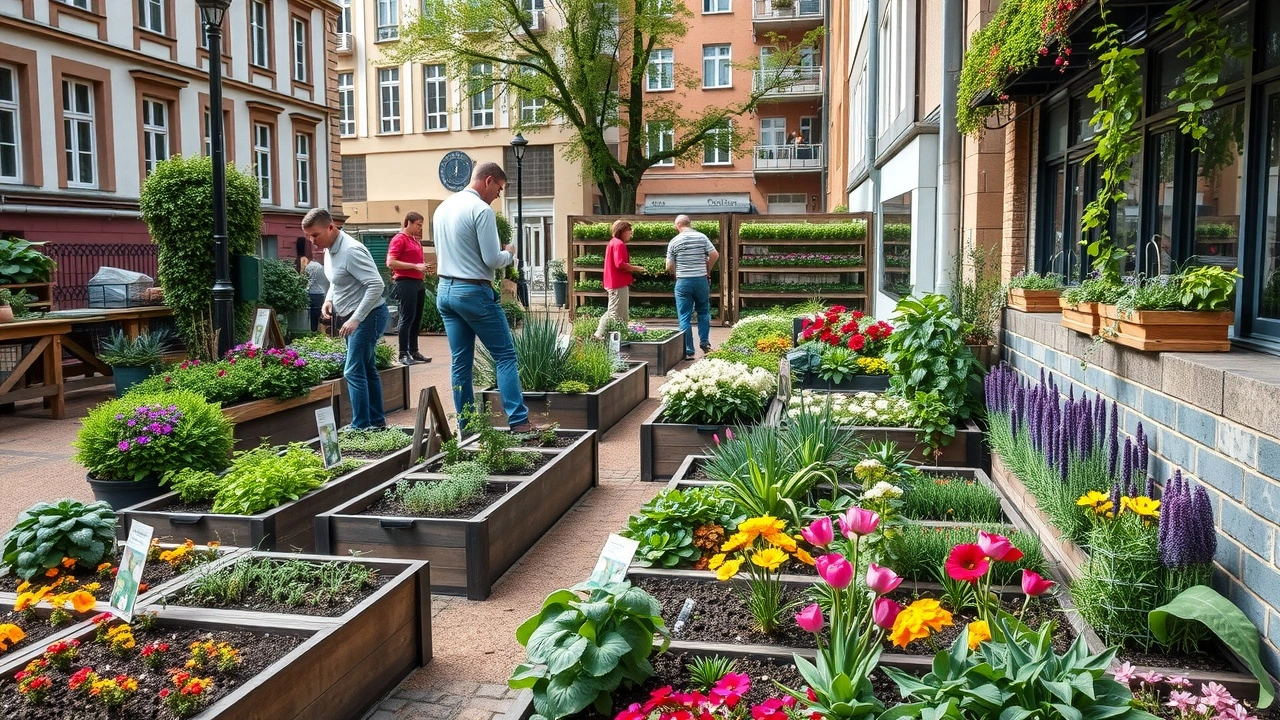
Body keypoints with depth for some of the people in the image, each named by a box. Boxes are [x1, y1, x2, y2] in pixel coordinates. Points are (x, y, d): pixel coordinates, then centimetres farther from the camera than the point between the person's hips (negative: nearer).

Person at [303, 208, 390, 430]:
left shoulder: (351, 251, -23)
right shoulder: (329, 249, 6)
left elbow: (376, 285, -28)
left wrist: (356, 319, -29)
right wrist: (329, 299, 4)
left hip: (368, 316, -10)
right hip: (351, 316, 10)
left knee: (354, 372, -11)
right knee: (367, 370, 15)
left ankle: (361, 428, -6)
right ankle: (377, 421, 25)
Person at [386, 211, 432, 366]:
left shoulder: (416, 240, 18)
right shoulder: (399, 239, -7)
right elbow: (391, 262, -16)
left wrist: (422, 268, 13)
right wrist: (415, 266, -18)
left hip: (418, 282, 9)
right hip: (405, 283, -9)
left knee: (417, 319, 11)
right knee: (407, 318, -7)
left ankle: (414, 351, 18)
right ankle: (403, 354, -3)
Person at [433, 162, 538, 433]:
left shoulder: (442, 208, 12)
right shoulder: (481, 209, -13)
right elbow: (492, 260, -16)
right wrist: (509, 253, 5)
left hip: (444, 290, 8)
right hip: (474, 292, -8)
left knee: (460, 361, 10)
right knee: (505, 355, -1)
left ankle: (464, 423, 14)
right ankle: (518, 420, -4)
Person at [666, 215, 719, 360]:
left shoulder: (674, 242, -3)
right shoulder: (702, 237, 0)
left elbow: (669, 267, -3)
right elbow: (715, 255, -4)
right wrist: (707, 270, 11)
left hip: (683, 282, -2)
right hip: (701, 280, 2)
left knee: (685, 317, 4)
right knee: (703, 312, 20)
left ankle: (688, 351, 3)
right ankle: (705, 343, 13)